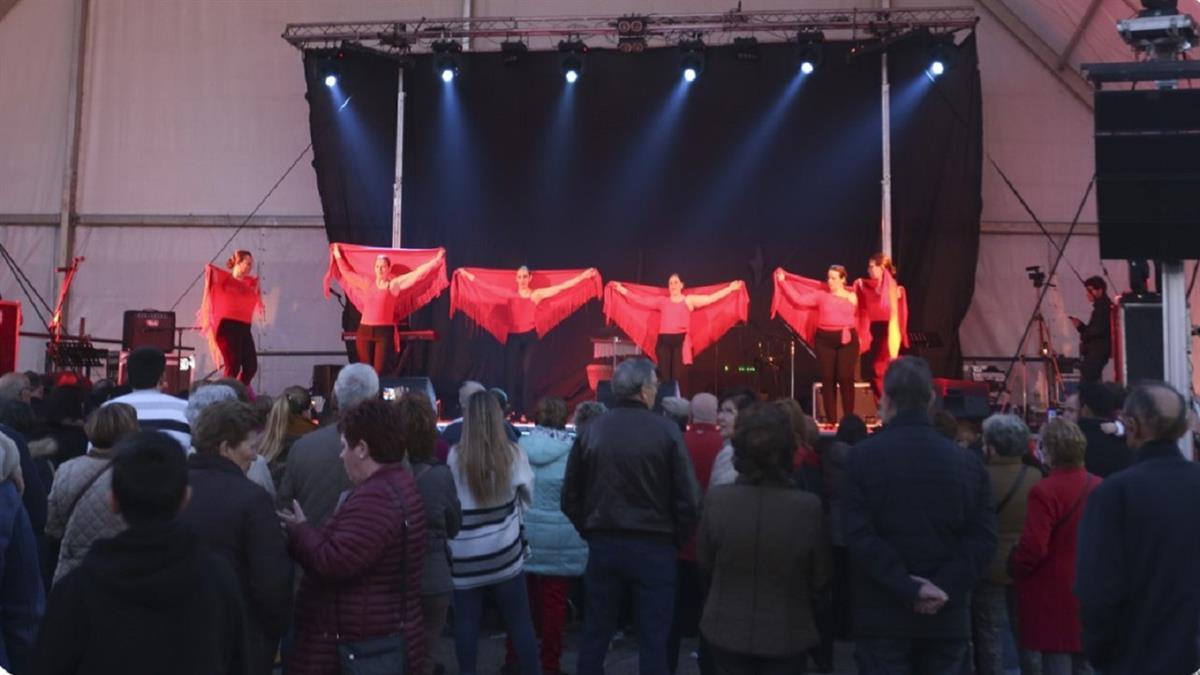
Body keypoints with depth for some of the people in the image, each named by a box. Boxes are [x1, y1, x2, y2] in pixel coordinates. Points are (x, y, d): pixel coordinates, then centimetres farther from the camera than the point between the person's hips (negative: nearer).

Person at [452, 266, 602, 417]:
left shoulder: (537, 294, 4)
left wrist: (584, 276, 0)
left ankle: (525, 411, 2)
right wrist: (467, 274, 7)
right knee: (511, 372, 0)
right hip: (512, 337, 1)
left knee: (526, 372, -2)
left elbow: (562, 287, 2)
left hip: (530, 336, -1)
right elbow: (486, 286, 8)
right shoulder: (509, 294, 6)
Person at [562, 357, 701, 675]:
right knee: (653, 639, 8)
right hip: (653, 547, -3)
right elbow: (687, 497, -12)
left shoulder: (591, 431, 0)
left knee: (595, 634, 15)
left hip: (603, 545, 3)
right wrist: (677, 540, 3)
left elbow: (570, 497, 3)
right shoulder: (666, 431, -10)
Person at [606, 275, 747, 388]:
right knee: (664, 376, 2)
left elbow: (711, 298, 5)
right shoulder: (661, 301, 15)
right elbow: (639, 299, 16)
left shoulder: (689, 300, 10)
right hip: (663, 341, 2)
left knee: (679, 376, -6)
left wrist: (730, 289, 0)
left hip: (681, 341, -2)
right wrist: (621, 289, 15)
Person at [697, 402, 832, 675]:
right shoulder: (809, 506, -21)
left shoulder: (715, 500, -17)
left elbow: (704, 564, -1)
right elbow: (821, 578, -7)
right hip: (786, 634, -1)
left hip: (727, 629, 1)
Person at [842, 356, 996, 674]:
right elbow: (983, 537, -4)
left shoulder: (863, 457, -8)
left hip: (883, 615, -3)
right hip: (947, 616, 3)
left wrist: (908, 588, -12)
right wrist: (945, 588, -9)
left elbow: (860, 536, -15)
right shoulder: (968, 461, 3)